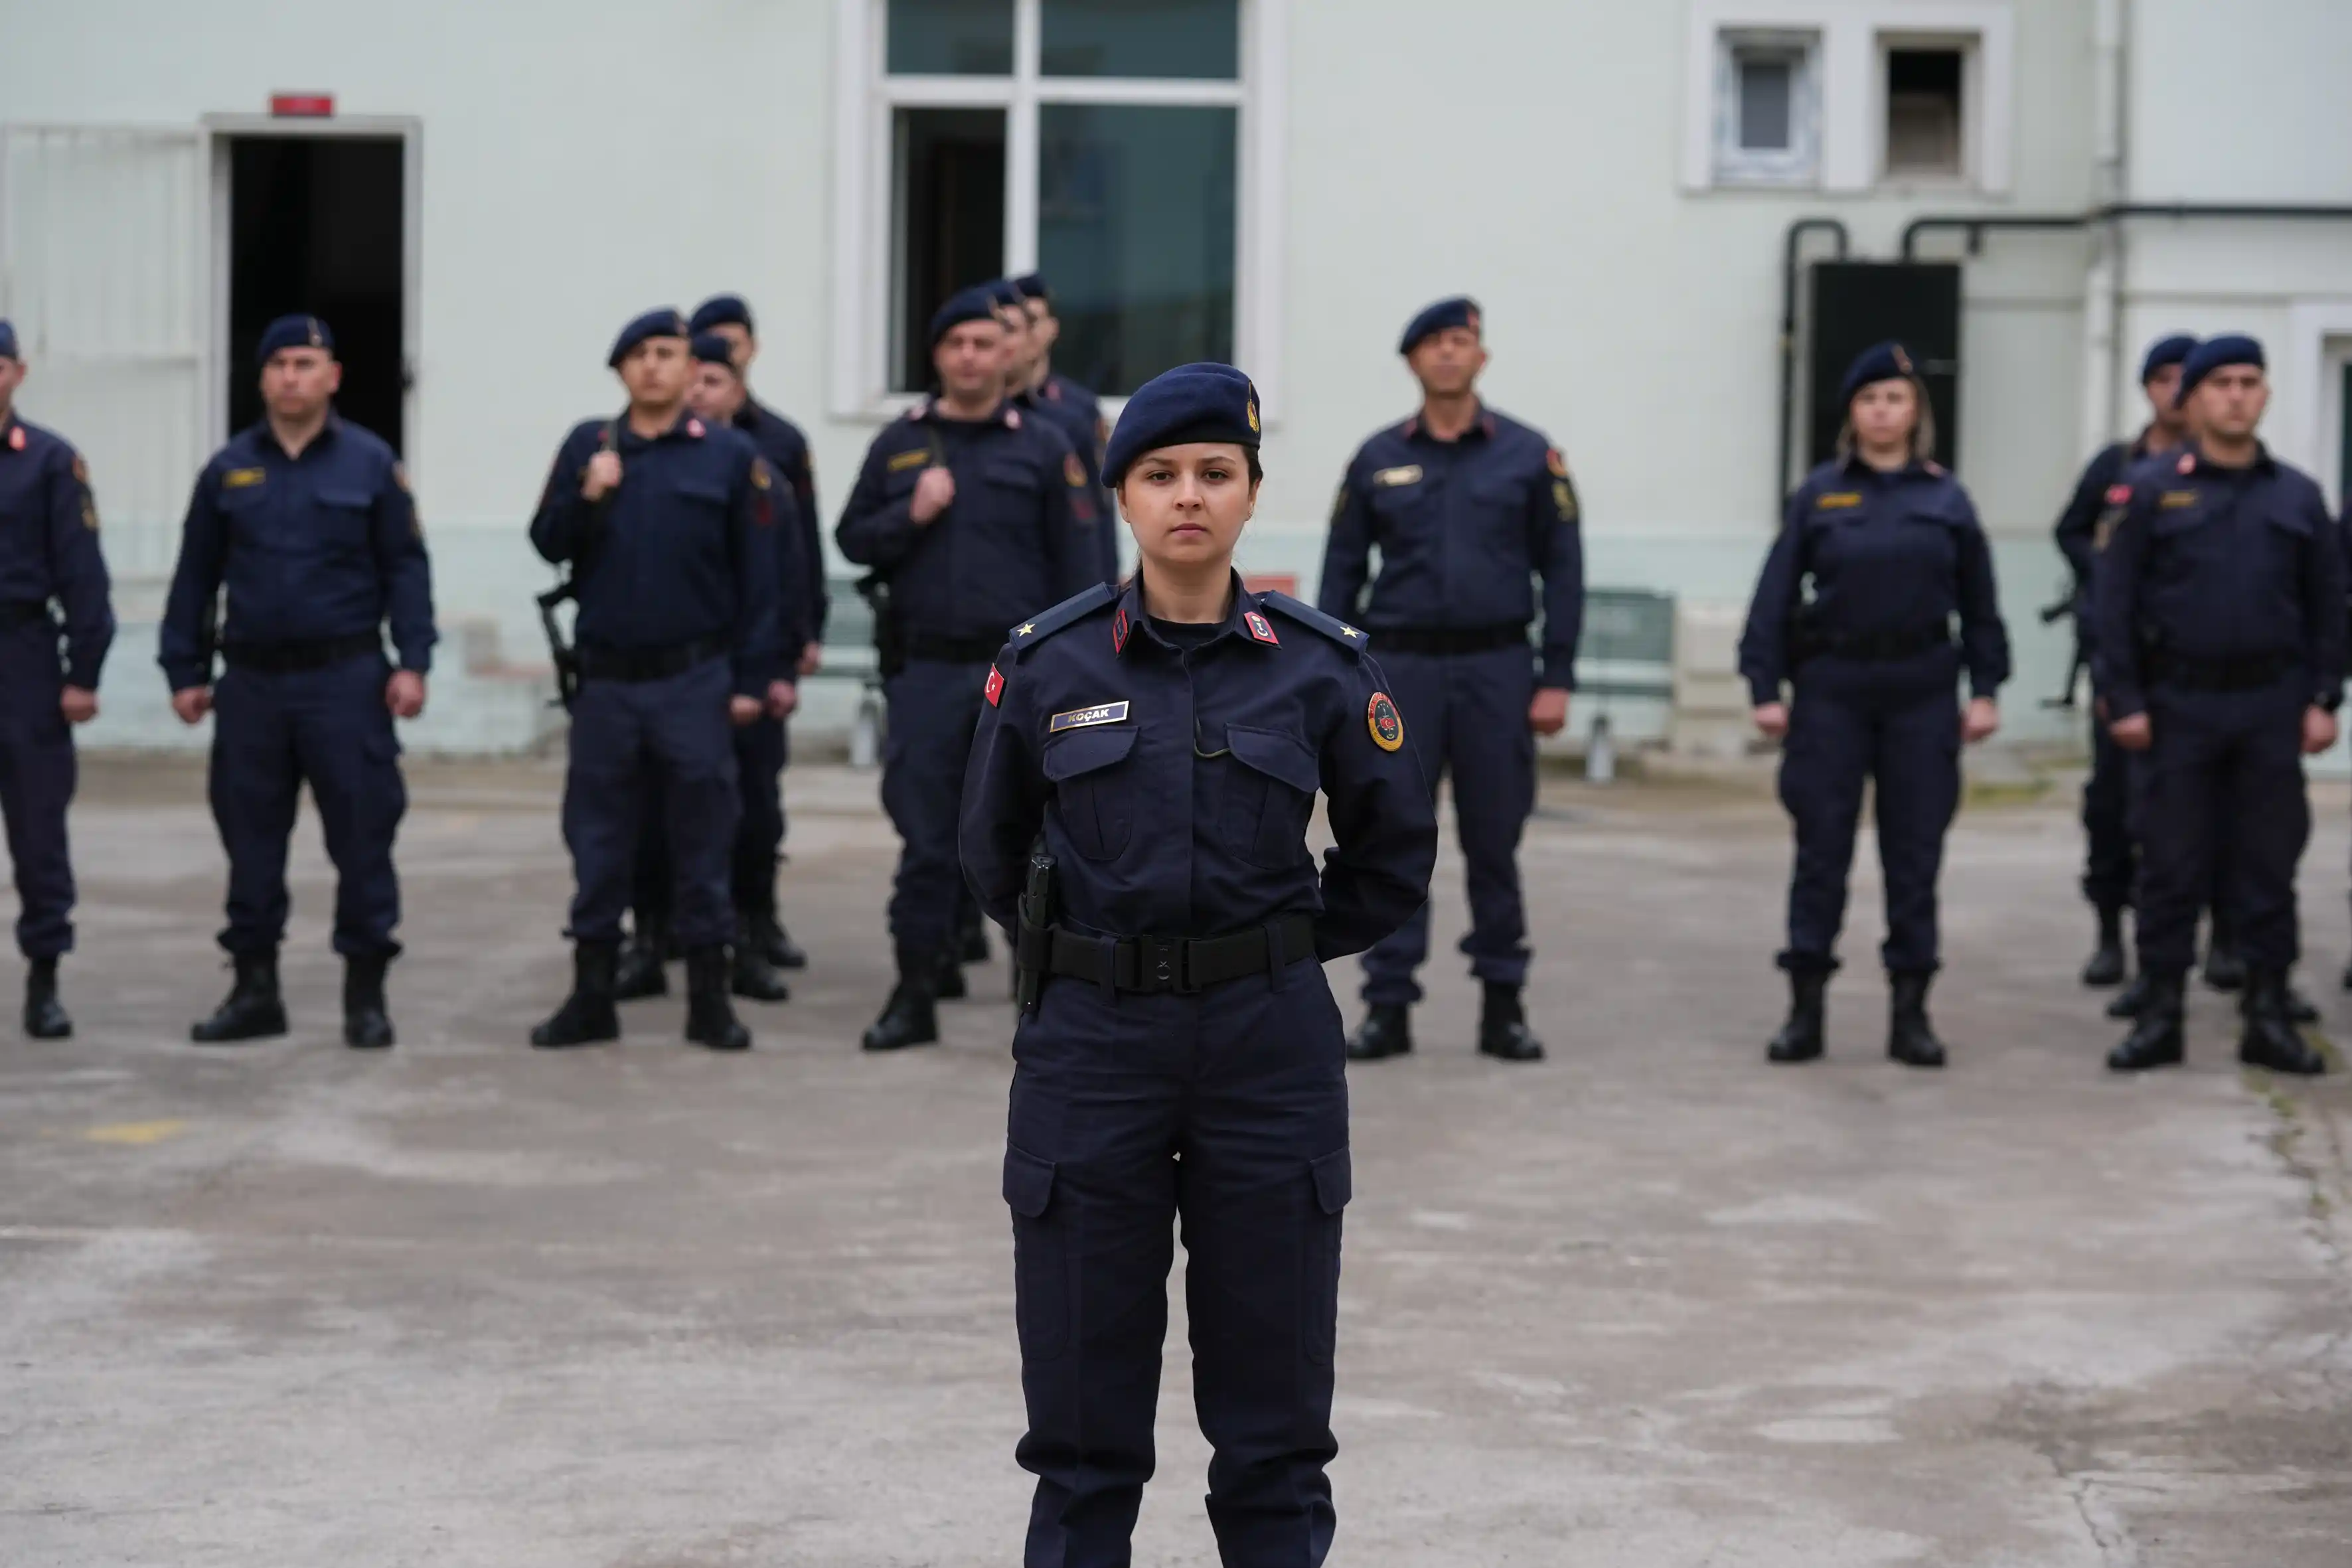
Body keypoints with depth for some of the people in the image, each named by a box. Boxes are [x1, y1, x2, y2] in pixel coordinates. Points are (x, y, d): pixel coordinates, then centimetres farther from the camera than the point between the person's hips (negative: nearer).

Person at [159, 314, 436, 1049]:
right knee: (250, 837, 7)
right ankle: (255, 989, 17)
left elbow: (406, 569, 0)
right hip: (251, 682, 3)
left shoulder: (371, 464, 1)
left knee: (361, 836, -2)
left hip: (345, 678, -3)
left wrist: (412, 661, -9)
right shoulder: (229, 470, 8)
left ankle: (366, 993, 6)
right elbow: (196, 576, 12)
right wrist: (185, 671, 8)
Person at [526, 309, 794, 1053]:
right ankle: (592, 996, 15)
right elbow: (549, 544, 5)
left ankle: (709, 998, 10)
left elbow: (761, 573, -1)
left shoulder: (730, 455, -1)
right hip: (606, 678, 2)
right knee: (597, 837, 7)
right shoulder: (587, 446, 7)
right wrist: (587, 496, -14)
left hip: (695, 678, -2)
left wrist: (754, 677, -5)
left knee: (703, 836, 3)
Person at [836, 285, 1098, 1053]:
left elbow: (1074, 568, 1)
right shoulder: (899, 445, 9)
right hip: (925, 671, 2)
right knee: (926, 839, 5)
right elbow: (852, 539, 11)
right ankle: (915, 995, 14)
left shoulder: (1043, 448, 2)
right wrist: (909, 515, -8)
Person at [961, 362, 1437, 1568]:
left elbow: (1395, 855, 12)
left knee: (1274, 1421, 5)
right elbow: (992, 848, 15)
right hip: (1091, 1045, 0)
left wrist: (1280, 950, 10)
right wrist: (1077, 959, 11)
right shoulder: (1047, 663, 0)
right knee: (1085, 1421, 5)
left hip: (1270, 1047, 0)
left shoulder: (1321, 666, -1)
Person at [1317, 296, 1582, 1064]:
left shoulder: (1528, 455, 3)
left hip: (1495, 668, -1)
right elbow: (1342, 571, 9)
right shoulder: (1377, 459, 7)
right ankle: (1388, 1004, 5)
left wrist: (1556, 679, -3)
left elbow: (1562, 570, 3)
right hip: (1401, 664, 1)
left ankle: (1502, 1003, 12)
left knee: (1494, 842, 4)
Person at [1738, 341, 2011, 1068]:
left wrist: (1985, 688, 3)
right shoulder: (1820, 494, 1)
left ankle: (1910, 1012, 11)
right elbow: (1776, 594, 0)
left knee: (1915, 851, 4)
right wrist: (1766, 686, -5)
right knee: (1821, 850, 1)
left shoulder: (1946, 498, 5)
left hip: (1921, 691, 1)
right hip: (1831, 688, -1)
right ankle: (1805, 1008, 8)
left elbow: (1979, 602, 8)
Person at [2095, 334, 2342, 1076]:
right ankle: (2160, 1017, 10)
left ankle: (2269, 1017, 12)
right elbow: (2116, 600, 0)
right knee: (2172, 865, 2)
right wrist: (2124, 701, -7)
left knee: (2269, 863, 5)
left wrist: (2324, 700, 1)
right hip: (2178, 701, -2)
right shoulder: (2153, 493, 1)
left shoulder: (2297, 497, 7)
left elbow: (2327, 604, 9)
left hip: (2270, 702, 2)